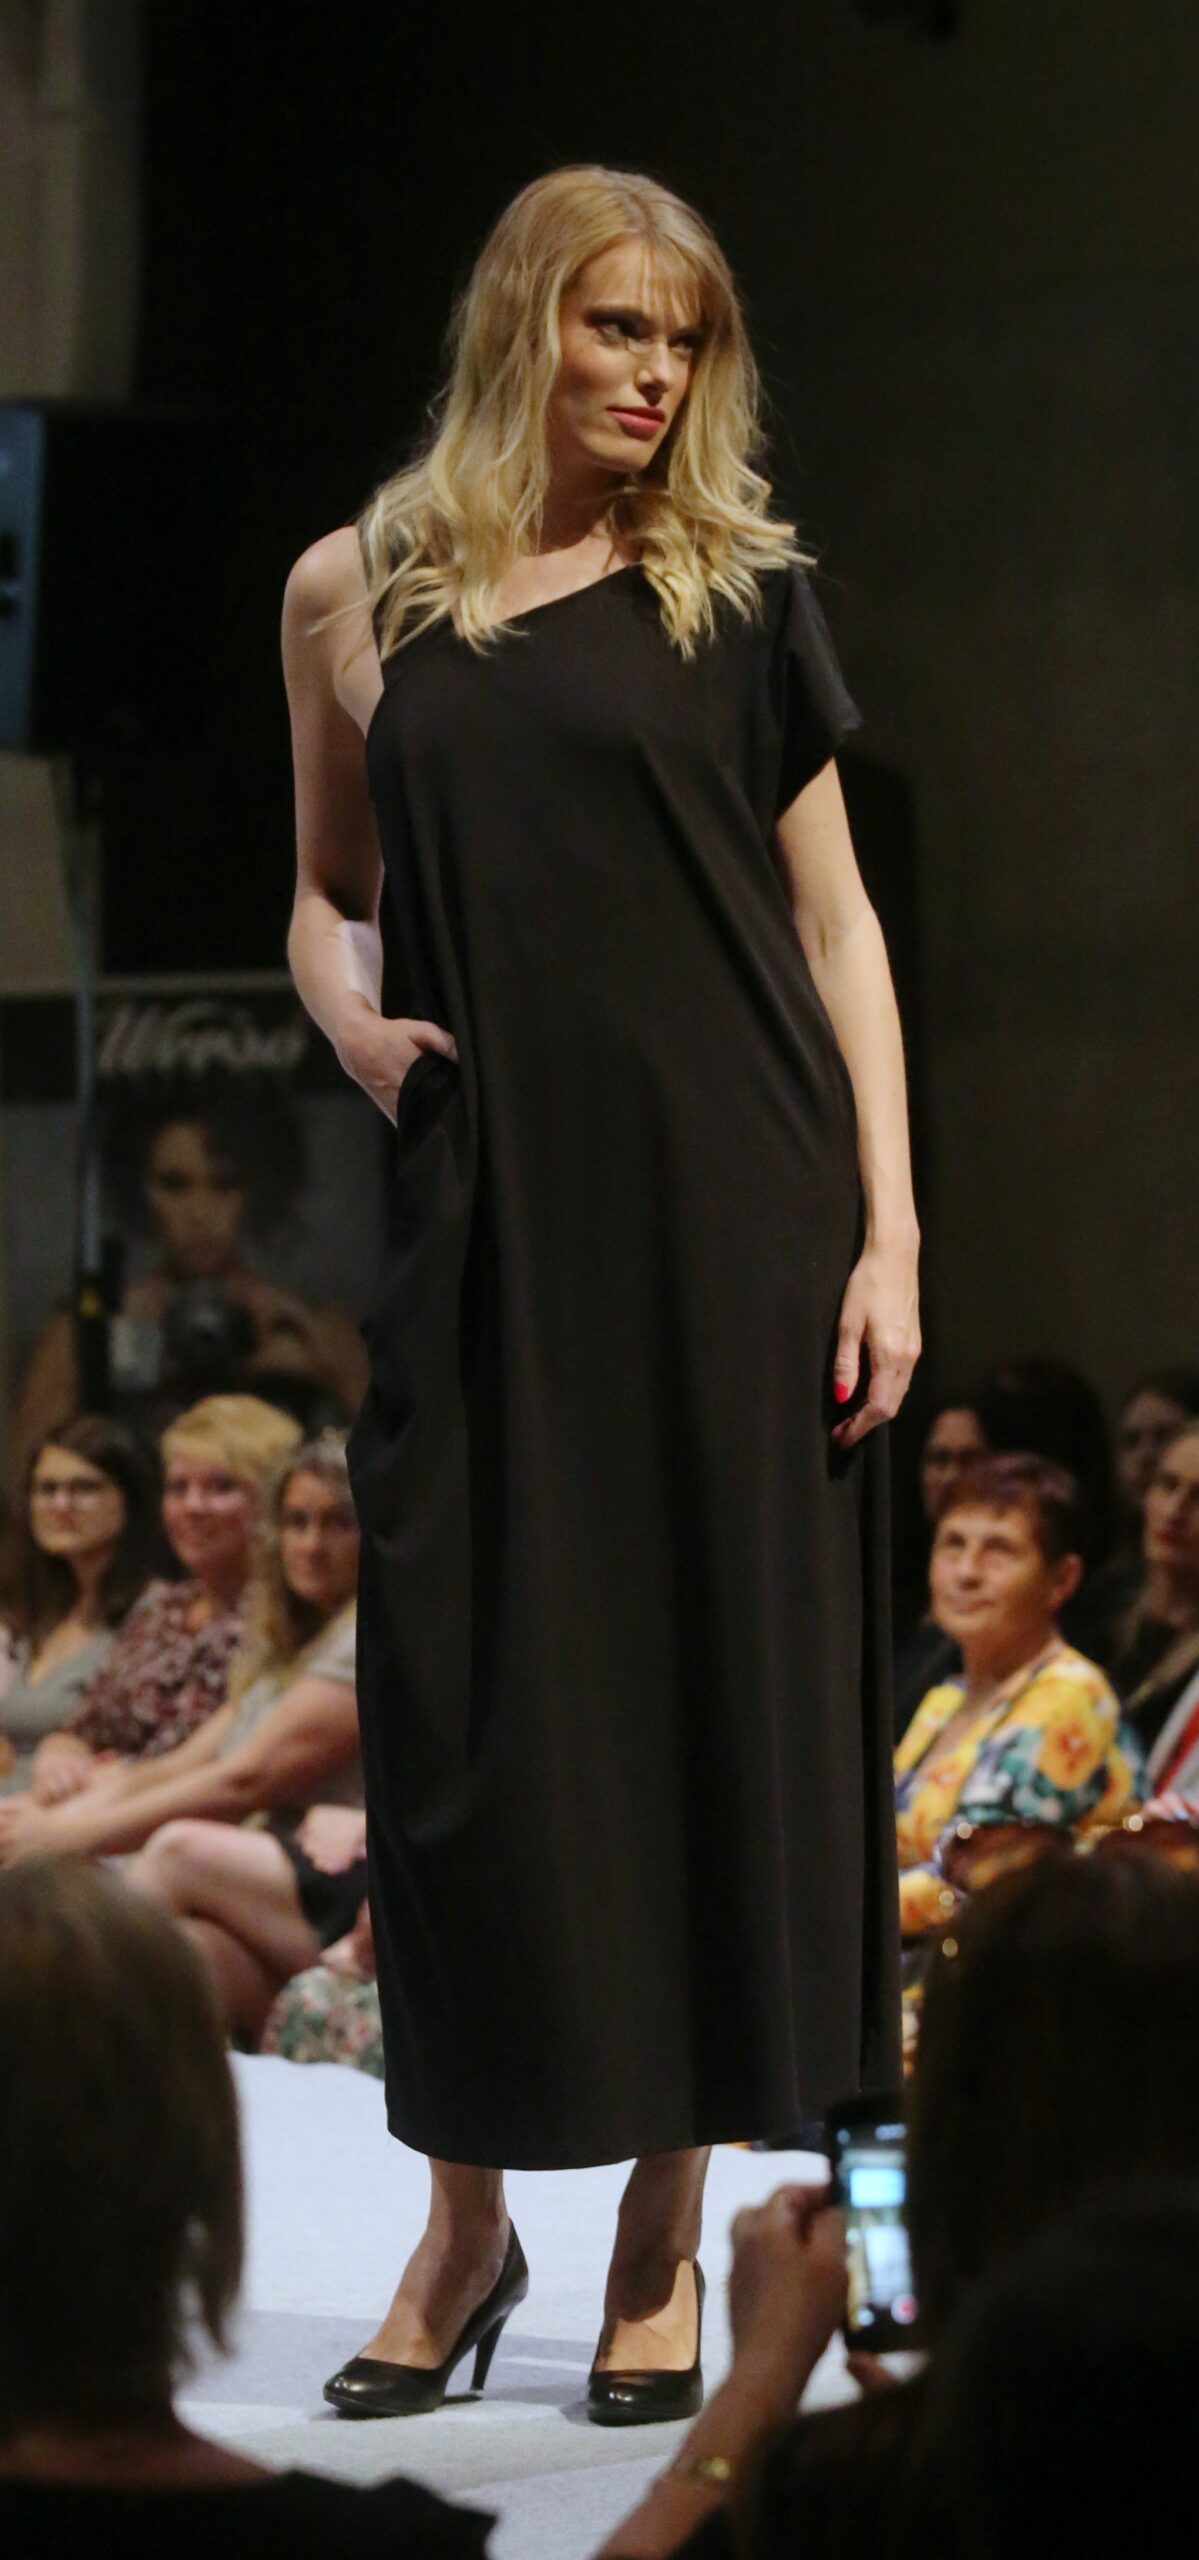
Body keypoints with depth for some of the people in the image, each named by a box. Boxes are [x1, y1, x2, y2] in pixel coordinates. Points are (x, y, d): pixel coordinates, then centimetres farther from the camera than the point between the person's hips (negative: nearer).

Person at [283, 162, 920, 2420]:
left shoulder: (737, 590, 6)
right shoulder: (359, 596, 9)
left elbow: (831, 916, 5)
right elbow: (329, 891, 19)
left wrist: (888, 1233, -3)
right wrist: (349, 1019, -4)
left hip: (731, 1213, -1)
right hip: (489, 1212, 1)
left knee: (722, 1684, 1)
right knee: (470, 1701, 1)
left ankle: (668, 2225, 11)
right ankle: (468, 2213, 16)